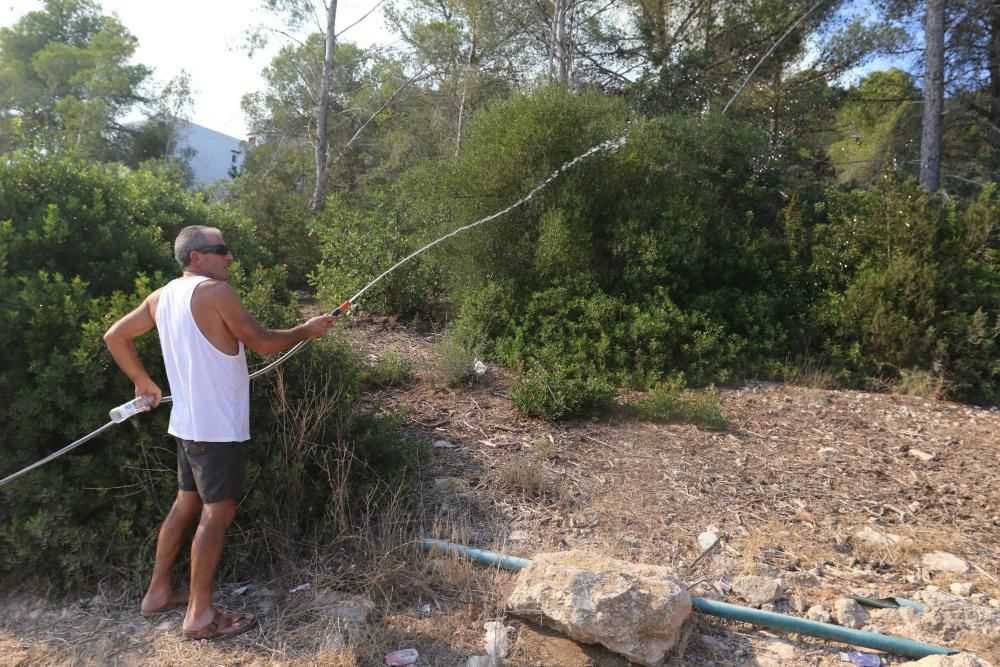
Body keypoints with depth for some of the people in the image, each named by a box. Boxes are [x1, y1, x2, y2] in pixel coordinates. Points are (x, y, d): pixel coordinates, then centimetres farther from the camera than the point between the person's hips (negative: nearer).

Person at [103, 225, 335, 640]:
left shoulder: (162, 297, 11)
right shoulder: (215, 291, -15)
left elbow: (115, 336, 18)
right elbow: (262, 343, -12)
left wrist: (142, 380, 23)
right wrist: (307, 330, 1)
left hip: (188, 421, 9)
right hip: (217, 424, -9)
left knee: (187, 502, 19)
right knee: (218, 511, -3)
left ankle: (159, 593, 29)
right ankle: (201, 616, 3)